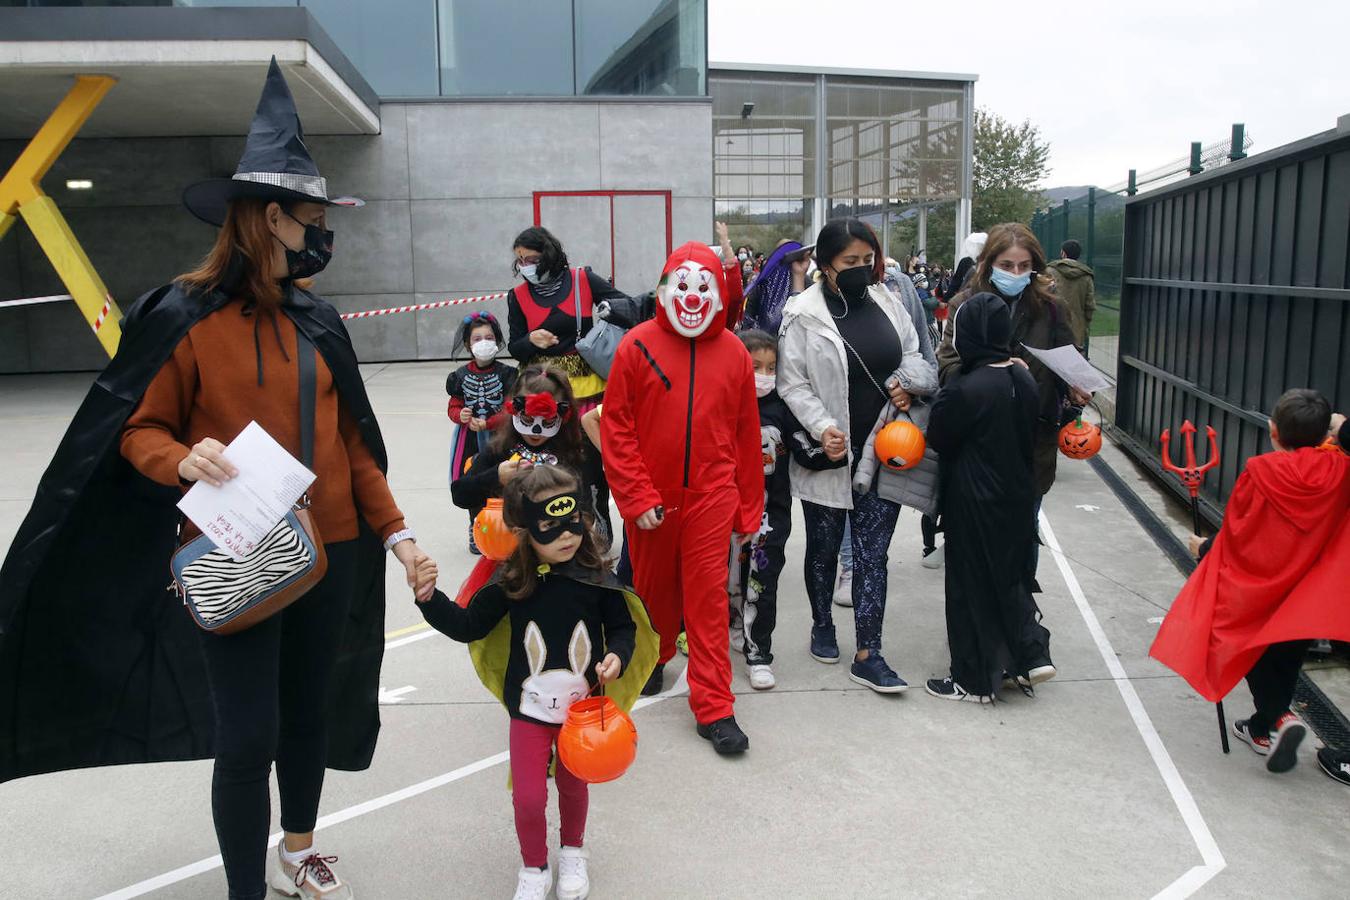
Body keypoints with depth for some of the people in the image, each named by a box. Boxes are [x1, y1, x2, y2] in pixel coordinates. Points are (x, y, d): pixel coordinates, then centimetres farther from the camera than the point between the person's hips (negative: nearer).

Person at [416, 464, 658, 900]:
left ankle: (573, 853, 47)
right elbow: (468, 626, -4)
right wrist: (429, 598, -18)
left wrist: (617, 655, -21)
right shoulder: (511, 583, -14)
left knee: (573, 784, 19)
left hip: (583, 706, 1)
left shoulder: (597, 579, -14)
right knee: (528, 797, 2)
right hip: (529, 708, 0)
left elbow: (622, 627, -1)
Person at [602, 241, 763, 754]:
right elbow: (616, 428, -6)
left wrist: (748, 509, 6)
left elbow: (747, 436, 5)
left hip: (711, 497, 0)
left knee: (708, 596, 0)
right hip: (650, 499, 0)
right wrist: (637, 496, -11)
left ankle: (714, 706, 8)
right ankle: (652, 657, 45)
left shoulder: (733, 353, 1)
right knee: (653, 588, 17)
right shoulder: (638, 346, -5)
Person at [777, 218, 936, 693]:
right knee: (824, 548, 16)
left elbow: (914, 355, 16)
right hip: (828, 456, -3)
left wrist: (908, 381, -6)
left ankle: (868, 655, 11)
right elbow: (792, 385, -9)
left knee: (872, 555, 4)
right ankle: (822, 625, 39)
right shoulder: (804, 314, -10)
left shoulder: (886, 302, 4)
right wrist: (822, 427, -22)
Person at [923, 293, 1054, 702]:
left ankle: (975, 680, 18)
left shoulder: (964, 389, -23)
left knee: (972, 585, 7)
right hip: (1017, 495, 7)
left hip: (975, 503, -6)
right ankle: (1032, 653, 22)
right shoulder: (1025, 380, -2)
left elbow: (937, 438, -10)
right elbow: (1029, 434, 8)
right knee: (1009, 575, 24)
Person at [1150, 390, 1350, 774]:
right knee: (1285, 658, 17)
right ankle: (1262, 728, 25)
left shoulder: (1259, 473, -19)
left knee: (1255, 654, 13)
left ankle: (1277, 719, -6)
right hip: (1307, 595, 3)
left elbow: (1236, 533, -10)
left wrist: (1205, 548, 9)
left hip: (1256, 587, -3)